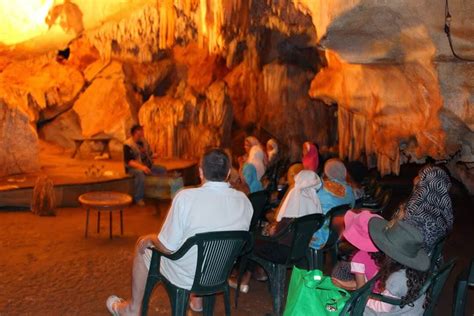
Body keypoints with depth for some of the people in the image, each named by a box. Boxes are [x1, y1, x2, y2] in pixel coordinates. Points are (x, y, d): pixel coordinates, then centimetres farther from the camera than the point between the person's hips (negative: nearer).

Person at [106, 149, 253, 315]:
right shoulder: (244, 201, -12)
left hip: (185, 276, -4)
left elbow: (167, 247, -20)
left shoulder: (186, 197, -26)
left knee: (142, 244, 21)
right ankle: (197, 299, 43)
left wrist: (149, 239, 2)